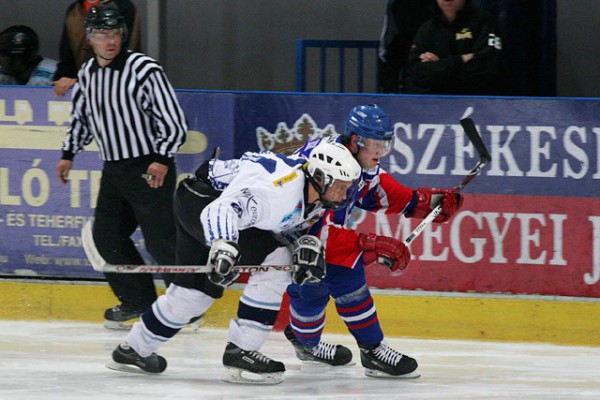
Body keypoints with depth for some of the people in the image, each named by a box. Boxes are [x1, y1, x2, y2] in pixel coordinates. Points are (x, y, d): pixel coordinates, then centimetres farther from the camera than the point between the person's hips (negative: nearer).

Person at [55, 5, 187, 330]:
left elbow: (173, 120, -16)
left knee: (160, 240, -10)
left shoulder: (144, 69, -15)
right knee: (107, 236, 7)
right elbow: (81, 117, 23)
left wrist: (162, 159, -24)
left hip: (150, 169, -7)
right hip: (113, 170, 7)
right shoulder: (87, 74, 7)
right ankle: (138, 301, 19)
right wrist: (69, 154, 20)